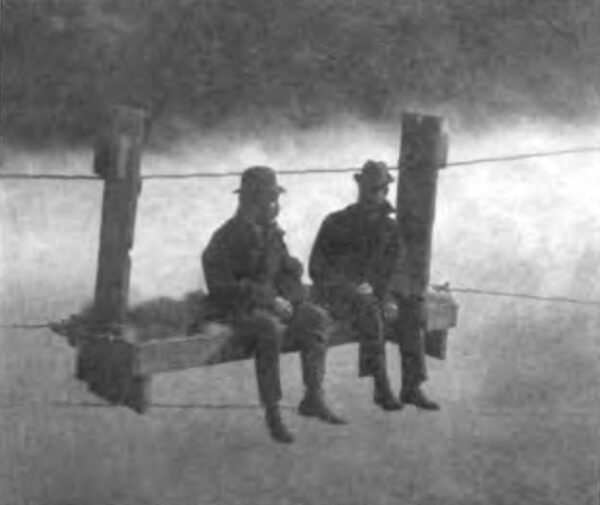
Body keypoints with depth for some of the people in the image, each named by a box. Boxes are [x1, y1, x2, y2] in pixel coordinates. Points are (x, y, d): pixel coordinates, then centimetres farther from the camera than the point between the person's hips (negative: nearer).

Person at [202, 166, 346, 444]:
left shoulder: (272, 232, 12)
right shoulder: (229, 236, -10)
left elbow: (290, 271, 19)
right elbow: (223, 287, -16)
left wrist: (288, 298, -3)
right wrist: (269, 300, -20)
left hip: (272, 301, 7)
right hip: (240, 307, -7)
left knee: (316, 318, -15)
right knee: (270, 329, -36)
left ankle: (313, 398, -12)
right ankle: (272, 412, -29)